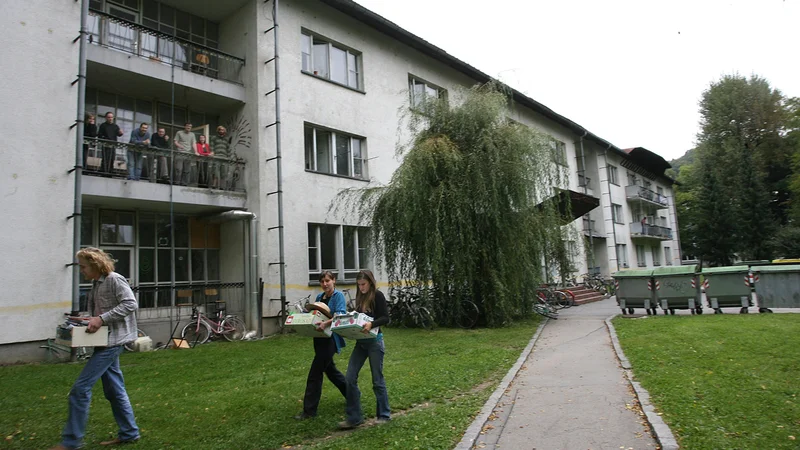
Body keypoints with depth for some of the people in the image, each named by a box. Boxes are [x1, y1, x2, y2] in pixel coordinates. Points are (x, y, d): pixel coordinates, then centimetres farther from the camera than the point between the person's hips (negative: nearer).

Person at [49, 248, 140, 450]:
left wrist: (101, 319, -24)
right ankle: (129, 432, 23)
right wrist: (91, 320, 3)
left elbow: (130, 304, -23)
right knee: (114, 390, 14)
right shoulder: (96, 283, 14)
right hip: (105, 342, 10)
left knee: (80, 388, -7)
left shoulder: (115, 280, -13)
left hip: (112, 342, -10)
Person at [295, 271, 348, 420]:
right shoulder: (319, 297, 13)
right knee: (330, 369, 18)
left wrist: (326, 323, -39)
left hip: (331, 338, -8)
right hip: (320, 338, 8)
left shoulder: (338, 295, -9)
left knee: (315, 373, -6)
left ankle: (309, 410, 3)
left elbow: (340, 315, -22)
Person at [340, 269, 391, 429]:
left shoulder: (378, 295, -8)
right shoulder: (360, 297, 12)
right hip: (360, 342, 7)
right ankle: (354, 417, 9)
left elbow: (386, 318, -15)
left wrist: (371, 324, -31)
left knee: (377, 380, 4)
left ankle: (384, 415, 20)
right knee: (350, 378, 0)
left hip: (375, 341, -7)